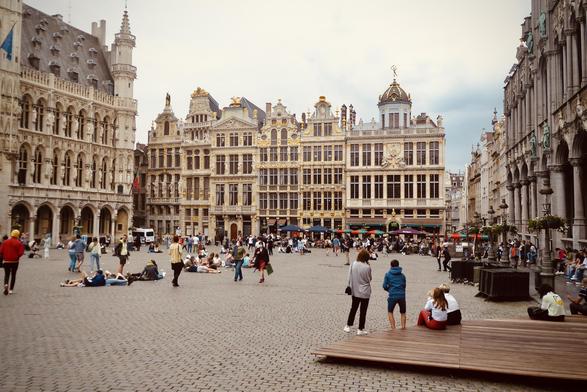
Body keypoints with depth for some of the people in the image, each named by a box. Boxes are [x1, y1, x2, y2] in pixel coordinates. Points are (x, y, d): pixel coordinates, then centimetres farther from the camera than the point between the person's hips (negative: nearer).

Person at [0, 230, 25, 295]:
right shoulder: (19, 243, -8)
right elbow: (21, 253, -14)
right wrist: (17, 257, 6)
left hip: (6, 261, 1)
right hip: (15, 262, -1)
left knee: (6, 274, 12)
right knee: (13, 275, 11)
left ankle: (6, 285, -16)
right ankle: (11, 289, 13)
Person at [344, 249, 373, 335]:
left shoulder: (353, 264, -8)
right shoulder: (367, 267, -19)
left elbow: (350, 277, -1)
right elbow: (369, 279, -5)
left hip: (355, 291, 4)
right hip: (365, 292, -4)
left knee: (353, 309, 20)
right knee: (363, 311, 9)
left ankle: (348, 326, 26)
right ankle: (360, 329, 15)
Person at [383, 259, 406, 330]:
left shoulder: (388, 274, 4)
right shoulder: (402, 275, 13)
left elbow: (384, 286, 2)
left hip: (392, 296, -2)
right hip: (402, 296, 2)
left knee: (390, 312, 15)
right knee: (403, 313, 21)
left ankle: (393, 328, 6)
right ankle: (403, 327, 12)